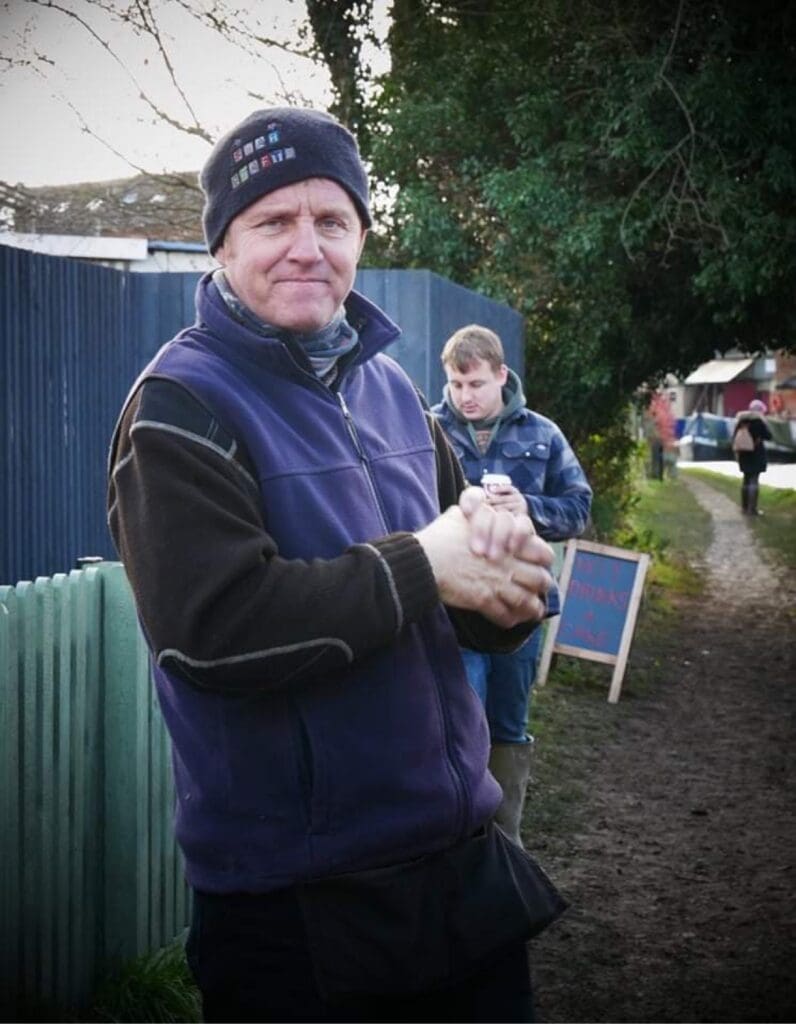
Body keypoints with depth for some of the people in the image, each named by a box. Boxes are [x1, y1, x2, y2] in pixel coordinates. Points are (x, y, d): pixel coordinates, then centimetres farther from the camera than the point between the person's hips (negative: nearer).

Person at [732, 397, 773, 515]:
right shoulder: (759, 421, -13)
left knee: (747, 479, 16)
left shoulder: (741, 420, 6)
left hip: (743, 453, 6)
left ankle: (744, 507, 19)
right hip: (757, 453, -6)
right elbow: (768, 436, -10)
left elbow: (734, 437, 8)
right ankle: (752, 509, -8)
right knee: (754, 480, -5)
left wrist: (737, 452, 13)